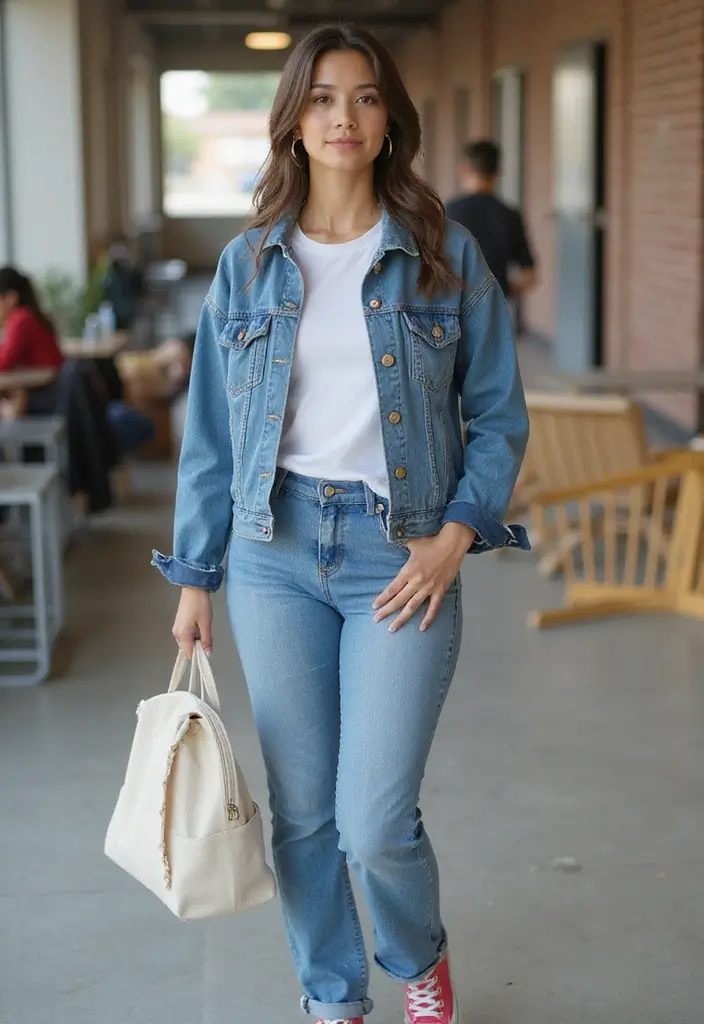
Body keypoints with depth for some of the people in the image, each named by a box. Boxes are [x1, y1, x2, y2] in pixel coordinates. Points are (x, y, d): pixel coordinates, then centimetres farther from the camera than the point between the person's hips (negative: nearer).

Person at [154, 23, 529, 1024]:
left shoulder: (447, 255, -1)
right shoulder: (248, 264, 5)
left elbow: (499, 414, 2)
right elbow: (211, 434, 8)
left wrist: (456, 537, -10)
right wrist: (195, 578, 7)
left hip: (400, 556, -2)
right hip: (274, 554, 3)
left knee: (376, 824, -5)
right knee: (301, 813, 9)